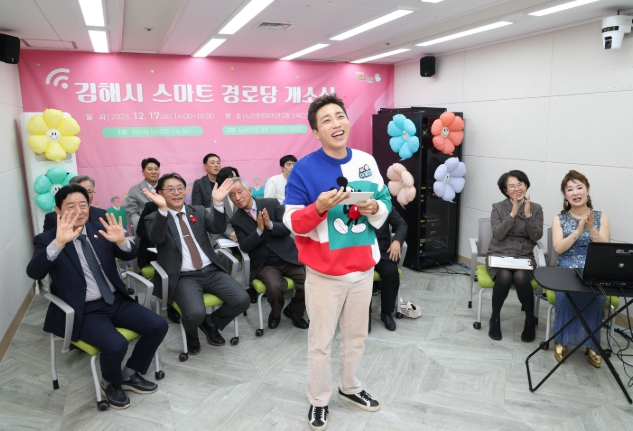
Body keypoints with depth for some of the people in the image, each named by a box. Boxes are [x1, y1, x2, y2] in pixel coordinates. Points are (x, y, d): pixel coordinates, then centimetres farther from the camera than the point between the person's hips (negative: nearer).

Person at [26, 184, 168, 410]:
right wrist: (58, 242, -40)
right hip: (84, 311, -5)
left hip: (117, 301, 5)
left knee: (158, 326, -11)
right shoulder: (46, 240, -6)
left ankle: (131, 375, 13)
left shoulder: (100, 230, 6)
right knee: (116, 345, -29)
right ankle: (111, 384, 7)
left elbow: (130, 255, 0)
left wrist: (121, 241, -24)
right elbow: (34, 273, -23)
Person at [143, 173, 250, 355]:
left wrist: (218, 203, -19)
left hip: (211, 270, 4)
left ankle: (210, 323, 16)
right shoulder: (154, 218, 4)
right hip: (183, 277, -4)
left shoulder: (199, 211, 14)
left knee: (242, 300, -15)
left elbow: (218, 228, -3)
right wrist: (163, 209, -32)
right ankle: (191, 334, 10)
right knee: (195, 313, -30)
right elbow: (156, 239, -18)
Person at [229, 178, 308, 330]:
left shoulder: (272, 204, 1)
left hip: (288, 257, 1)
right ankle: (276, 312, 7)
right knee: (274, 286, -30)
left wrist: (270, 225, -23)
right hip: (264, 264, -1)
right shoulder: (236, 220, 2)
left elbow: (287, 228, -5)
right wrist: (259, 230, -21)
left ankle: (294, 310, 16)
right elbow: (244, 247, -7)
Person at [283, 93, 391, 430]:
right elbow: (293, 223, -13)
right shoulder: (304, 168, -13)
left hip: (364, 267, 5)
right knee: (320, 341, 9)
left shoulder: (367, 162, 2)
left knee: (356, 335, 21)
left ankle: (349, 387, 43)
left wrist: (375, 208, -11)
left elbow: (386, 204, 11)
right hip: (325, 272, -5)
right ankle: (318, 401, 31)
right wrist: (319, 208, -31)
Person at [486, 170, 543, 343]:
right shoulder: (498, 207, 1)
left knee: (521, 277, -32)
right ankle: (495, 319, -10)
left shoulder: (536, 208, 5)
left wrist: (528, 215, -17)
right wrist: (513, 214, -18)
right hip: (499, 256, -1)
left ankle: (530, 320, -7)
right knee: (504, 277, -33)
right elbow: (498, 235, -10)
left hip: (524, 258, 1)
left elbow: (536, 237, -5)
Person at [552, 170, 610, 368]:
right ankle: (562, 340, -10)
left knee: (594, 296, -30)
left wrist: (592, 229, -20)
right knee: (566, 294, -31)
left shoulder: (601, 217, 6)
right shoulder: (559, 219, 5)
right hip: (566, 271, 0)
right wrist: (578, 230, -19)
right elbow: (559, 248, -8)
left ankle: (592, 344, -10)